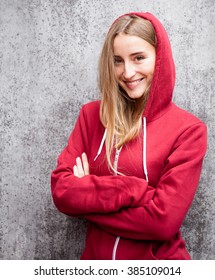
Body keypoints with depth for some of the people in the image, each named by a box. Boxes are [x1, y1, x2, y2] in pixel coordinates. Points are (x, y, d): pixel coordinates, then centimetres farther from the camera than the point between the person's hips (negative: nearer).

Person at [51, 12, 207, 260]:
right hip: (96, 258, 3)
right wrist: (138, 190, -22)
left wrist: (86, 195, -15)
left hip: (158, 259, -2)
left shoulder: (188, 129, -13)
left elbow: (164, 220, -20)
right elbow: (61, 190, -12)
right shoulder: (92, 114, -4)